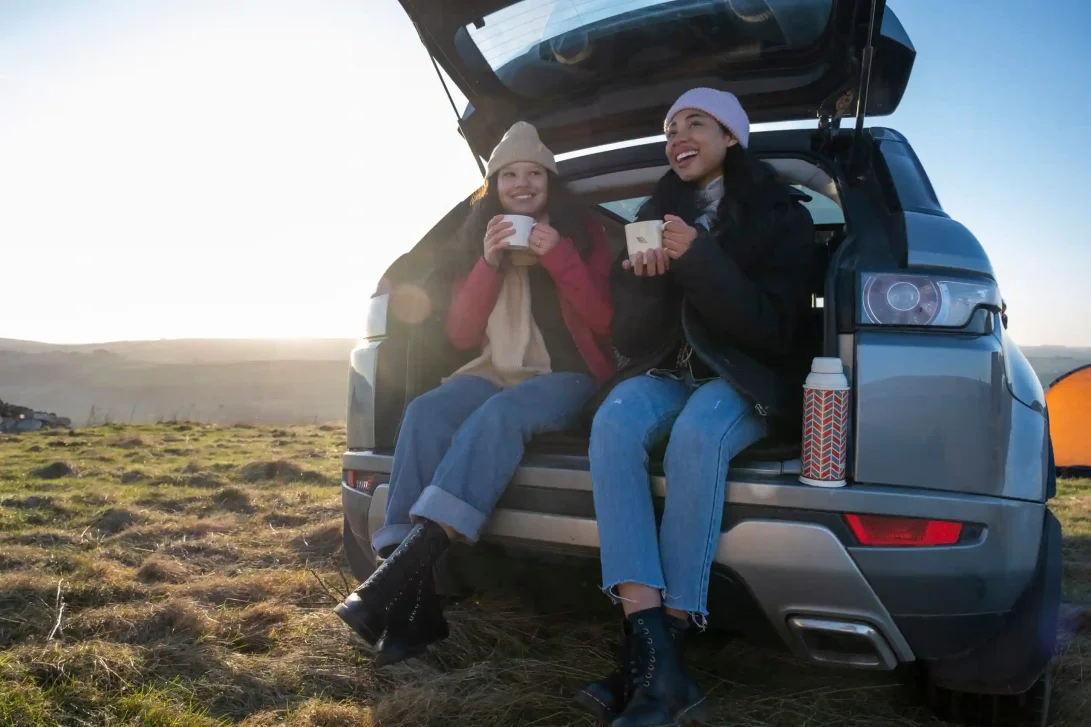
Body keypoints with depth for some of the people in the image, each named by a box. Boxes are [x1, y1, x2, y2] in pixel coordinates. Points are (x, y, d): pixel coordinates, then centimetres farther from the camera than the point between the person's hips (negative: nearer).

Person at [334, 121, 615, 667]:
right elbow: (460, 334, 5)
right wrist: (489, 263, -9)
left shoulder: (583, 232, 5)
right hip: (496, 373, 4)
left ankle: (405, 569, -43)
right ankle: (412, 598, -33)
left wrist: (558, 255, -16)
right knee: (425, 413, -28)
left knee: (500, 414, -37)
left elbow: (604, 323, -5)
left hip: (567, 377, -3)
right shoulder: (477, 239, 13)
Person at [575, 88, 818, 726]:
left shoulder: (779, 214, 3)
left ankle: (666, 649, -31)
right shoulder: (656, 215, 14)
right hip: (668, 371, 4)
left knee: (697, 434, -38)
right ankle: (654, 658, -40)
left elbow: (778, 329, -10)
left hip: (746, 382, -3)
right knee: (614, 422, -32)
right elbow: (631, 336, 10)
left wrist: (700, 261, -21)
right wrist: (642, 279, -13)